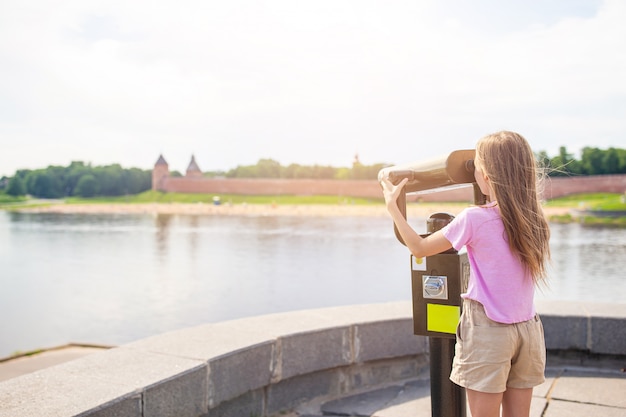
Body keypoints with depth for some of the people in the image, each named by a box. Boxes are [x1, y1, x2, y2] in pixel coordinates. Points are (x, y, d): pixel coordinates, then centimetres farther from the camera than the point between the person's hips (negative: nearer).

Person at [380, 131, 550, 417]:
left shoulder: (474, 219, -15)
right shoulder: (533, 219, 0)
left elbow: (419, 248, -6)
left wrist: (392, 206, 3)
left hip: (488, 330, -5)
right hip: (527, 329, 6)